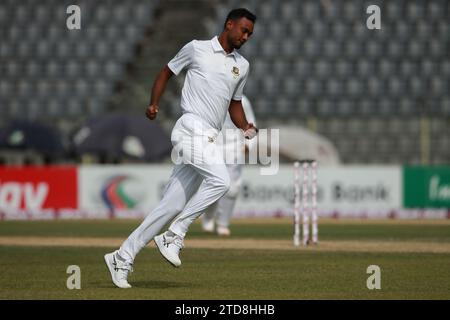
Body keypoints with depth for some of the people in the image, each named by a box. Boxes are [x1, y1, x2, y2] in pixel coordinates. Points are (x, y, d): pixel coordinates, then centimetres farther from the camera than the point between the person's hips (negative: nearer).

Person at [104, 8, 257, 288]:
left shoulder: (242, 66, 21)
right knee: (220, 181, -27)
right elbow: (166, 73, 13)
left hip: (209, 140, 6)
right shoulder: (197, 49, 5)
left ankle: (122, 259, 7)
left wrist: (245, 127, 8)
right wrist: (154, 104, -2)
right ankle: (174, 235, -16)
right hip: (192, 127, -6)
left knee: (172, 206, 2)